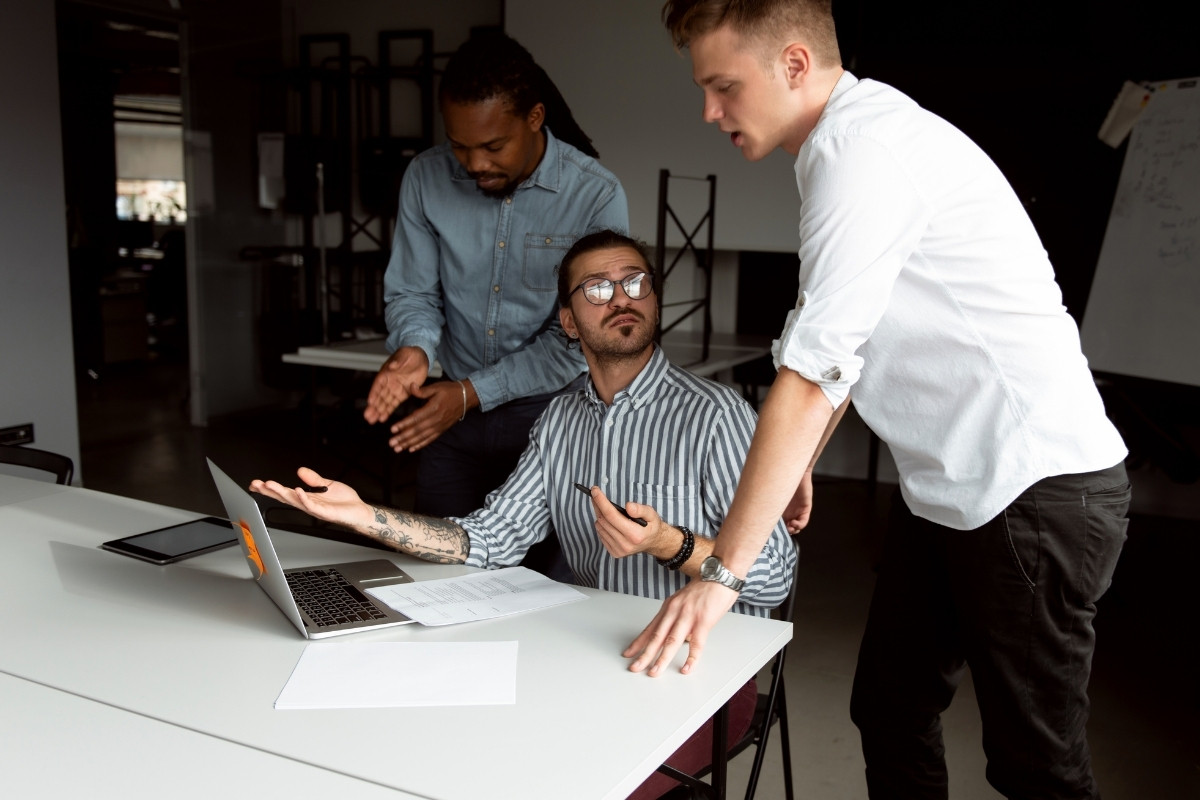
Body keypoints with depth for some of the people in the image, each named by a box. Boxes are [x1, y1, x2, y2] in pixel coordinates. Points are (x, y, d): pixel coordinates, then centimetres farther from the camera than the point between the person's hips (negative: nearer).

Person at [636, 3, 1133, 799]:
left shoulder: (865, 150, -21)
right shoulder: (852, 142, 9)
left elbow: (811, 375, -26)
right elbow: (850, 340, 19)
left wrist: (720, 574, -23)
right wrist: (801, 459, 21)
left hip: (1035, 489, -9)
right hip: (950, 487, 9)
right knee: (889, 710, 15)